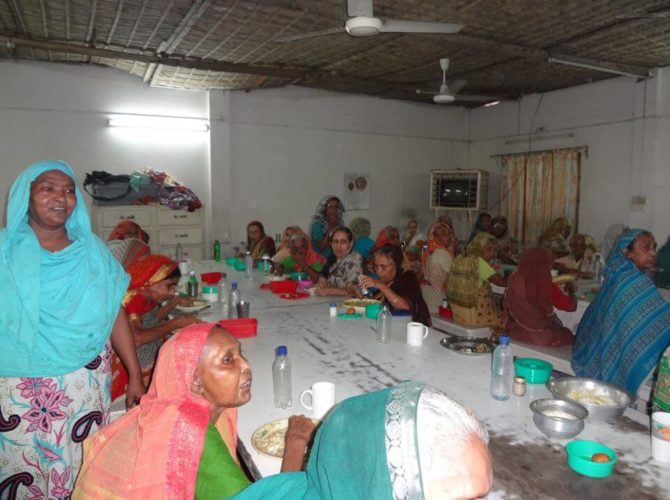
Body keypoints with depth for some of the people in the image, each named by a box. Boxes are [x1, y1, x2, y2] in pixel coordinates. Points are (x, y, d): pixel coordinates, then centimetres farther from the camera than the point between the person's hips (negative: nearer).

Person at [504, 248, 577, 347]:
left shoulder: (514, 279, -14)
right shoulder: (549, 288, -26)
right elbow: (572, 306, -11)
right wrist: (571, 290, 9)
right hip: (542, 337, -5)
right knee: (569, 336, 24)